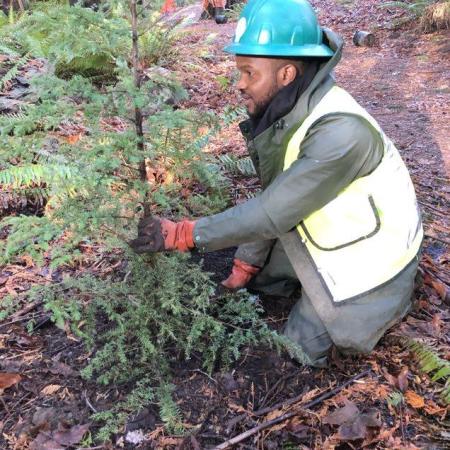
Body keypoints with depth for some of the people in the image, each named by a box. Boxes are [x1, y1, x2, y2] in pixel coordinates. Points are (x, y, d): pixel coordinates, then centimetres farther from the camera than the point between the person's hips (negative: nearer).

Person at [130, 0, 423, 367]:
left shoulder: (340, 133, -37)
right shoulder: (282, 113, -9)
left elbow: (272, 214, -34)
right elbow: (271, 197, 1)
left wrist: (180, 234, -31)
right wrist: (243, 268, 5)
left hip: (365, 255, -7)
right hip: (324, 234, 8)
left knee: (298, 355, 4)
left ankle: (390, 298, 16)